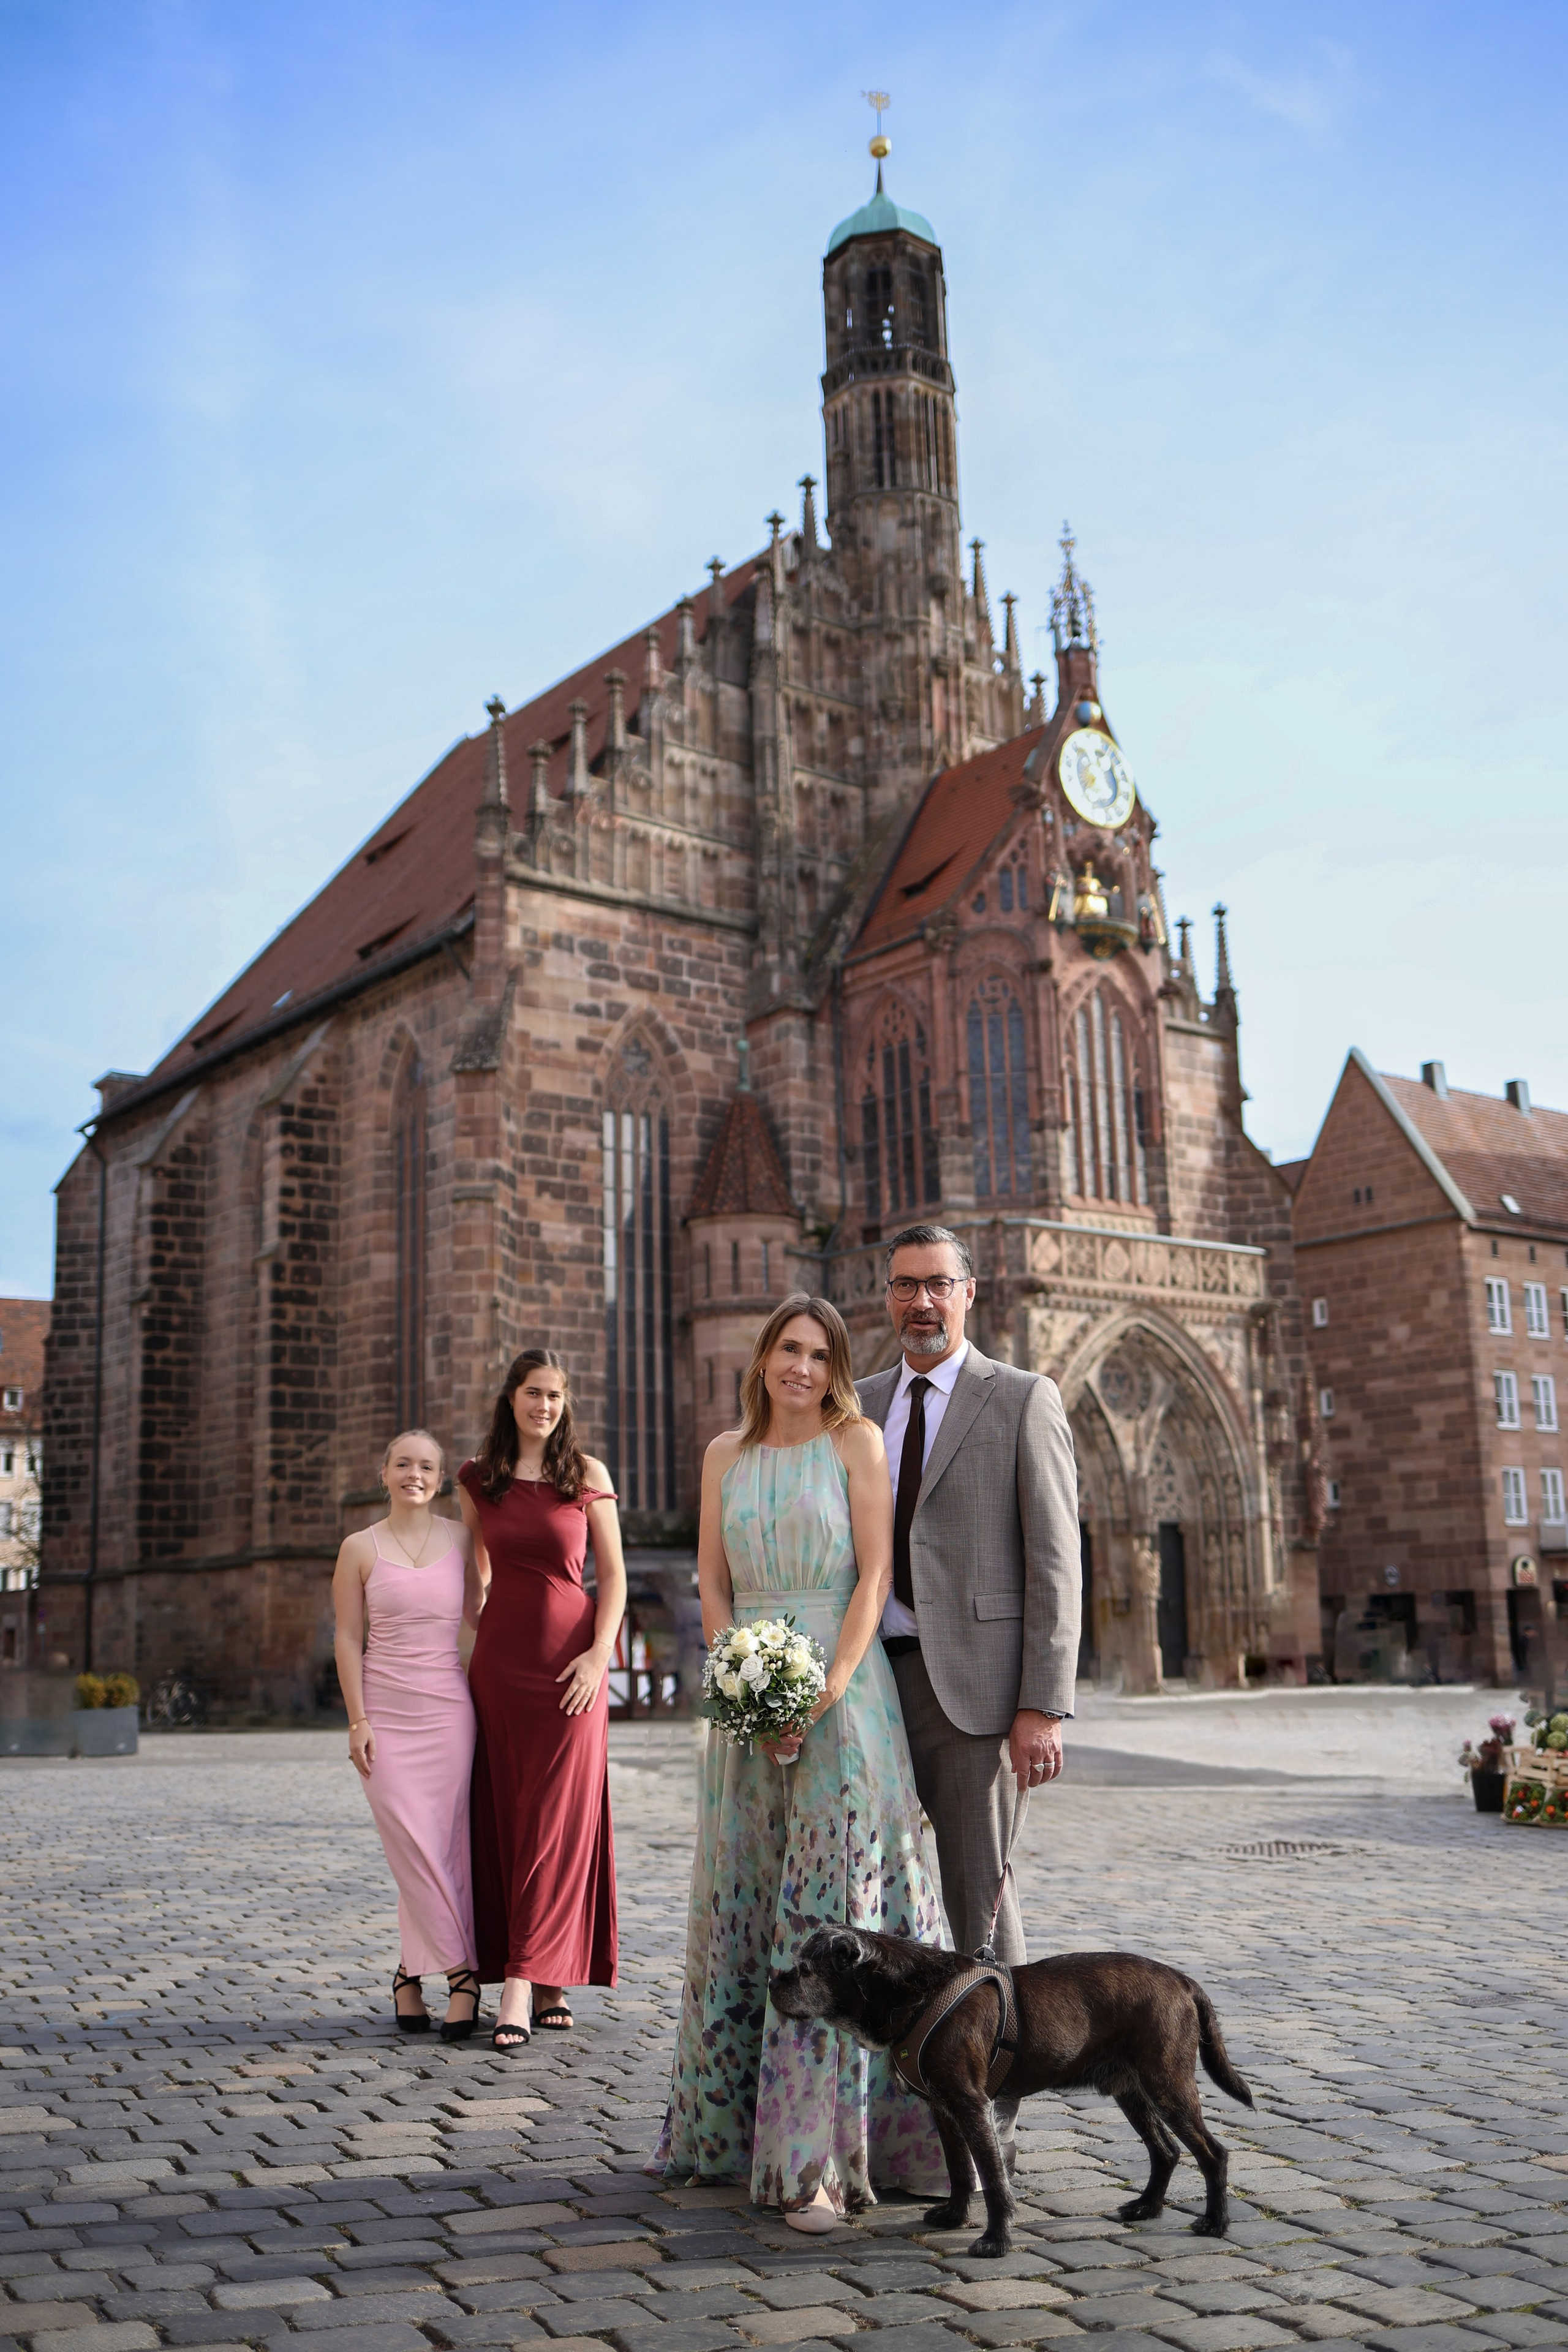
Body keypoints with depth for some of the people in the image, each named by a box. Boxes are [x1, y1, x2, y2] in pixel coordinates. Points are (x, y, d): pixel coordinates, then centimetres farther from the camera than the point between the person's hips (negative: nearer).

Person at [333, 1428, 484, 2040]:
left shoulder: (460, 1539, 7)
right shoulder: (360, 1548, 3)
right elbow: (348, 1638, 2)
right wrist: (358, 1720, -5)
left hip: (448, 1706, 1)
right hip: (387, 1711, -1)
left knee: (444, 1847, -2)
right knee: (413, 1847, -7)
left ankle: (412, 1975, 10)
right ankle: (461, 1972, 4)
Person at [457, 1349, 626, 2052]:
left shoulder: (588, 1475, 0)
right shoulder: (477, 1479, 7)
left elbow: (613, 1576, 1)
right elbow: (473, 1572, 16)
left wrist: (599, 1655, -10)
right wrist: (462, 1645, 9)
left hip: (570, 1662, -3)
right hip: (499, 1657, 3)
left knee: (557, 1819, -5)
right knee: (503, 1816, 4)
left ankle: (525, 1985, -4)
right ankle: (545, 1982, 13)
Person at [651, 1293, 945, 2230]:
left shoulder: (857, 1441, -2)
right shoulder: (725, 1455, 10)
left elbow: (876, 1576, -8)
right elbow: (713, 1587, 8)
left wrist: (823, 1693, -16)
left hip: (842, 1694, -4)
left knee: (832, 1912, -7)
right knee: (740, 1904, 11)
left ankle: (819, 2159, -4)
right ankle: (732, 2126, 27)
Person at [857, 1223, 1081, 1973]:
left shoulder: (1023, 1400, -1)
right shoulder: (862, 1406, 14)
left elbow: (1056, 1564, -6)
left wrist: (1044, 1707, -13)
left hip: (972, 1684, -5)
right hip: (874, 1680, 5)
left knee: (976, 1891, -3)